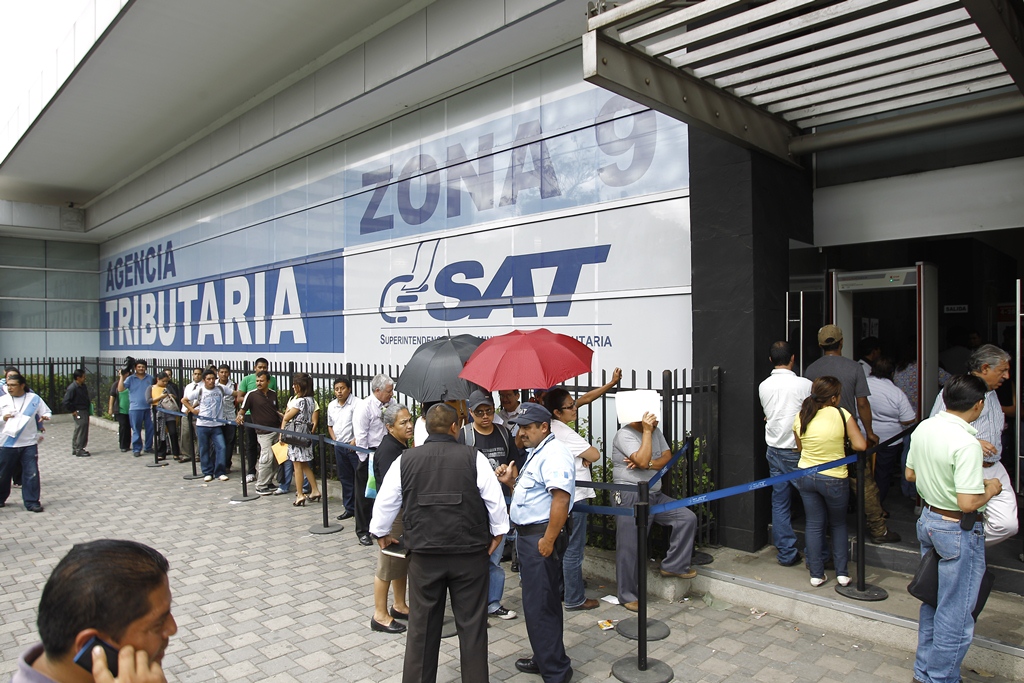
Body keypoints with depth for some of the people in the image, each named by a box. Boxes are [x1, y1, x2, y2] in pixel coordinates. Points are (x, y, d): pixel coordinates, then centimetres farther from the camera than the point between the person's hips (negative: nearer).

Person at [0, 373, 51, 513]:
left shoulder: (34, 398, 3)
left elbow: (46, 412, 10)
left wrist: (45, 417, -11)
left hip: (29, 444, -1)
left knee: (31, 473, -4)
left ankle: (31, 502, 5)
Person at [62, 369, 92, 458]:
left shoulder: (83, 386, 10)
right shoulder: (72, 388, -16)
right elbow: (66, 402, -20)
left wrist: (89, 404, 13)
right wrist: (72, 411, -15)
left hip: (85, 411, 9)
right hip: (79, 412, -9)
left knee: (78, 431, 16)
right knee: (81, 430, -9)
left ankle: (75, 449, 25)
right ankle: (79, 450, -3)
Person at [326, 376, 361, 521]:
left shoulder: (356, 403, -10)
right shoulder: (331, 406, 12)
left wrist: (355, 441, -20)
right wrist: (334, 439, 10)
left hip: (354, 446, -7)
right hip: (339, 446, 7)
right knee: (345, 478, 14)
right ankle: (349, 508, 24)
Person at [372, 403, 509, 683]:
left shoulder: (405, 460, 0)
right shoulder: (473, 457, -6)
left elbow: (385, 501, 7)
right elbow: (494, 498, -4)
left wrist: (381, 532, 23)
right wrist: (497, 533, 10)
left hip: (423, 554, 2)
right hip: (470, 552, -1)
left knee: (422, 625, 16)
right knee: (472, 624, 11)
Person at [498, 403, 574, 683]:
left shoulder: (554, 454, -17)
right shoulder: (536, 453, 16)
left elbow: (560, 499, -26)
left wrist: (548, 540, -26)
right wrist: (511, 482, 7)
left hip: (541, 536, -10)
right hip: (527, 534, 10)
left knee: (539, 606, -3)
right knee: (541, 602, 20)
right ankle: (545, 658, 34)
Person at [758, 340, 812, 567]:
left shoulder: (763, 386, 3)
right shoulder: (804, 384, -12)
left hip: (774, 450, 5)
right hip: (798, 451, -5)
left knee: (780, 503, 9)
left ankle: (786, 554, 15)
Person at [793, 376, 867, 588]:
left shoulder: (800, 417, -2)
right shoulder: (842, 415, -14)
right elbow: (860, 445, -16)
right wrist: (843, 443, 3)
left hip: (806, 476, 3)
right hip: (834, 478, -3)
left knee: (814, 525, 12)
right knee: (838, 524, 18)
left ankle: (816, 574, 17)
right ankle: (842, 573, 20)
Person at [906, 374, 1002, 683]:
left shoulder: (923, 428, -1)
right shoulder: (967, 444, -26)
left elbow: (910, 474, 11)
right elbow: (967, 503, -26)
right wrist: (990, 489, -9)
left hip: (928, 519, 8)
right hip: (958, 530, -8)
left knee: (932, 601, 22)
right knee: (955, 613, 7)